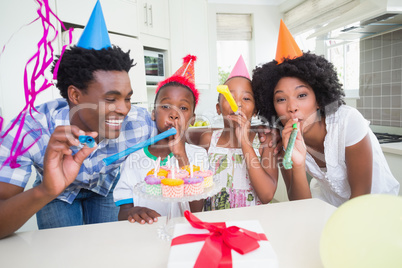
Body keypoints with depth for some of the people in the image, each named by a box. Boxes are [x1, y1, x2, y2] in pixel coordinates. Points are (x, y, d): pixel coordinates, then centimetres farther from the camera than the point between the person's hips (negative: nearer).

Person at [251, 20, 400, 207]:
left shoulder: (348, 121, -26)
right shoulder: (284, 139, -16)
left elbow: (361, 195, -17)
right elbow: (301, 208, -19)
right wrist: (297, 165, -34)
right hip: (326, 205, 1)